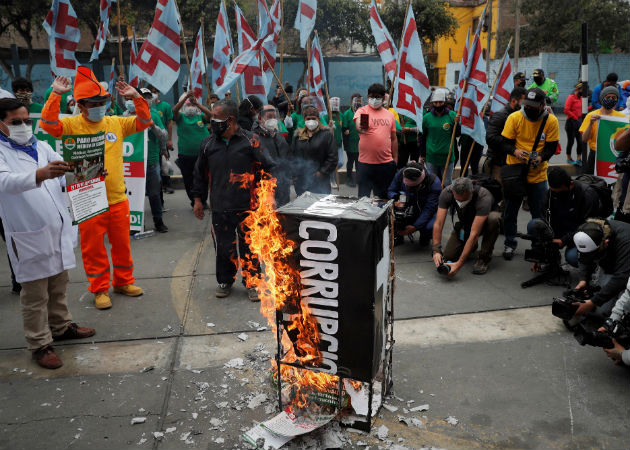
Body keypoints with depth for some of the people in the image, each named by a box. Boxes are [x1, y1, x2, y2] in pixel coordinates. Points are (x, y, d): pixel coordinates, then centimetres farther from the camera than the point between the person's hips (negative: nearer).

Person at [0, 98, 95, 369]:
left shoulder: (41, 147, 14)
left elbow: (66, 178, 13)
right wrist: (40, 174, -44)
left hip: (58, 229, 6)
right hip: (29, 236, -6)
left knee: (59, 285, 19)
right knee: (35, 295, 4)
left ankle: (61, 327, 36)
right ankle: (39, 344, 17)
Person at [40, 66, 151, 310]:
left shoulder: (116, 123, 6)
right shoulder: (72, 125, -4)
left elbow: (144, 121, 6)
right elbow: (48, 124, -20)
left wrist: (136, 97, -6)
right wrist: (56, 94, -23)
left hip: (118, 198, 3)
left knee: (122, 243, 15)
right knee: (93, 247, 7)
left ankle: (124, 281, 33)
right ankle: (100, 289, 22)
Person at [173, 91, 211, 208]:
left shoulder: (201, 116, 4)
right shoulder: (181, 117, 4)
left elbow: (210, 115, -16)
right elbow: (175, 111, -17)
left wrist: (197, 103, -27)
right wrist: (186, 97, -28)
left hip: (202, 154, 0)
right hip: (185, 155, 0)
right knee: (189, 181, 8)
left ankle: (203, 201, 27)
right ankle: (194, 202, 27)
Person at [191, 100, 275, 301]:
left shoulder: (250, 141, -4)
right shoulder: (208, 143, 8)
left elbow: (269, 167, -1)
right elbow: (200, 173, 17)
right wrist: (197, 199, 15)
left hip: (247, 207, -2)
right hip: (220, 208, 3)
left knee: (249, 246, 6)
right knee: (223, 247, 10)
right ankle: (225, 281, 30)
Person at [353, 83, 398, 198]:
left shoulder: (389, 115, 12)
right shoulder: (362, 111, 0)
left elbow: (393, 139, 16)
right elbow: (357, 123, -22)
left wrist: (395, 158, 14)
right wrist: (360, 128, -45)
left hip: (386, 163, 4)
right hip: (366, 163, -3)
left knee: (383, 196, 12)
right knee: (363, 196, 1)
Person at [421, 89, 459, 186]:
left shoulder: (452, 115, -3)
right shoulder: (427, 117, 0)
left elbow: (457, 135, 0)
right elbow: (423, 137, 8)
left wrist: (456, 123, -19)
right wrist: (422, 154, 9)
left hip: (447, 156, -1)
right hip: (431, 157, 1)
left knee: (447, 183, 9)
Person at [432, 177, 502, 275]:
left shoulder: (483, 198, -39)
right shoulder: (447, 193, -28)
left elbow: (474, 234, -44)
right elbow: (438, 223, -28)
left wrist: (459, 264, -48)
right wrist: (436, 251, -41)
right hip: (465, 223, 3)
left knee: (493, 218, -39)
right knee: (448, 256, -15)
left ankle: (484, 257, -19)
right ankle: (471, 247, 18)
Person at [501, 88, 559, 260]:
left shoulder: (551, 121, -4)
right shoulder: (514, 117, -6)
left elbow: (551, 147, -3)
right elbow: (505, 143, -6)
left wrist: (540, 158, -24)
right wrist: (515, 151, -27)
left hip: (538, 174, 0)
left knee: (539, 213, 6)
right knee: (510, 211, 7)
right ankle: (510, 244, 24)